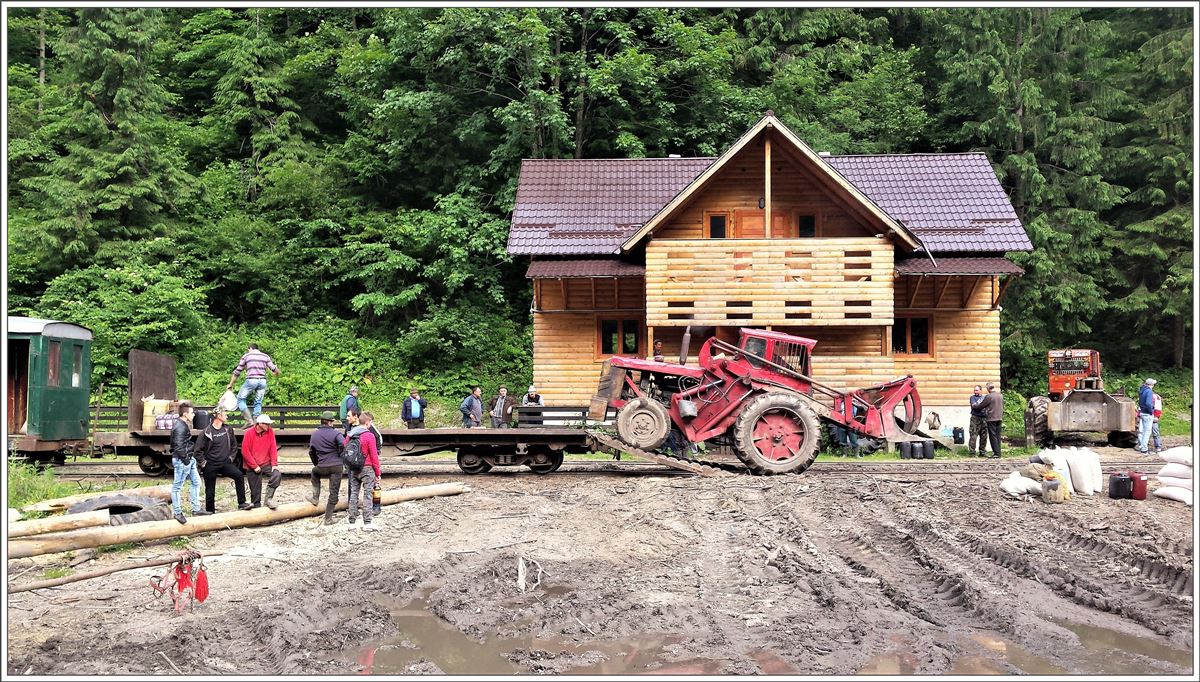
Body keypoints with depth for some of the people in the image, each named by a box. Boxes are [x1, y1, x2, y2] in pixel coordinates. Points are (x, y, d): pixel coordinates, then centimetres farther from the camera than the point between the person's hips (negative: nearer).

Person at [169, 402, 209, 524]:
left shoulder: (184, 425, 14)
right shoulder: (179, 427, -19)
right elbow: (179, 446, -24)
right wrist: (185, 458, -19)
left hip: (189, 459, 11)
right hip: (182, 460, -11)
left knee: (196, 482, 15)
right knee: (177, 486, 0)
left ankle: (196, 509, 22)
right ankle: (177, 513, 6)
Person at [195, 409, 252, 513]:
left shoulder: (228, 429, 3)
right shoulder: (206, 432, -10)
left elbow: (234, 444, 16)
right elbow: (198, 450, -7)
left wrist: (231, 457, 9)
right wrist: (203, 463, -9)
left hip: (225, 463, 3)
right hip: (210, 465, -3)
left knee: (239, 475, -19)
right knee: (210, 492, 4)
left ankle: (241, 503, -14)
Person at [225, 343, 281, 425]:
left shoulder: (246, 356, 10)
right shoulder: (265, 356, 14)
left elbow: (237, 371, 12)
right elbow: (274, 369, 9)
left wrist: (230, 384, 21)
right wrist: (277, 373, 34)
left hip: (251, 380, -3)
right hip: (262, 381, 3)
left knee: (240, 399, 9)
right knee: (258, 403, 12)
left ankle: (249, 420, -6)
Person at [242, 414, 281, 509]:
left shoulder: (270, 432, -2)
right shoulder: (249, 433, -10)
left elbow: (273, 449, -1)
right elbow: (245, 451, -12)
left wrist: (274, 464, -10)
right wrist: (255, 466, -13)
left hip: (266, 464, 2)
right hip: (253, 468, -2)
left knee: (277, 475, -22)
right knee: (255, 491, 0)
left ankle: (269, 498, -11)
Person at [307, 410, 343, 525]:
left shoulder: (314, 435, 7)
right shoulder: (335, 433, -9)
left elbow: (311, 452, 15)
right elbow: (343, 445, -24)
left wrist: (316, 464, 29)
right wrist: (339, 456, -3)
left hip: (322, 468, 3)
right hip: (336, 466, -3)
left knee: (314, 473, 37)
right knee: (333, 492, 5)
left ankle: (316, 498, 26)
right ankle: (328, 518, 7)